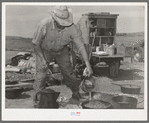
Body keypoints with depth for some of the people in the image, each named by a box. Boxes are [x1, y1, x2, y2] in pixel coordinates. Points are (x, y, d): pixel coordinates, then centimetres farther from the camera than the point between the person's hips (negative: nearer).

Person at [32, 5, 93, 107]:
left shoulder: (71, 27, -32)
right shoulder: (44, 25, -35)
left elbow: (81, 46, -28)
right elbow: (36, 43, -19)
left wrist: (88, 65, -34)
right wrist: (42, 60, -24)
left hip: (62, 51, 2)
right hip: (45, 50, -1)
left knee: (69, 73, 2)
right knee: (41, 73, -12)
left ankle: (77, 94, 26)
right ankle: (37, 99, 4)